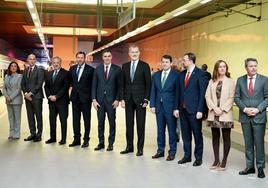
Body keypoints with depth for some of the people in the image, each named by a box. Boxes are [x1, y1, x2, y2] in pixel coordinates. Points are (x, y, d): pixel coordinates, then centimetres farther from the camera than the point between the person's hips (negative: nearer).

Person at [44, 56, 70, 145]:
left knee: (63, 120, 0)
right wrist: (49, 96, -4)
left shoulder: (65, 73, -4)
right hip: (51, 101, 6)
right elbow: (46, 87, 13)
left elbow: (65, 87, -11)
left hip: (62, 100, -5)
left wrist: (56, 96, -14)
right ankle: (53, 137, 16)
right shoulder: (49, 74, 15)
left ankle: (63, 138, 5)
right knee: (52, 119, 8)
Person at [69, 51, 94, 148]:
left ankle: (86, 140, 9)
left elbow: (93, 84, -3)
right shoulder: (72, 69, 9)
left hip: (85, 97, -4)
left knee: (86, 119, 3)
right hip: (75, 97, 5)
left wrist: (91, 95, -6)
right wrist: (74, 87, 12)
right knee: (75, 119, 8)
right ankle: (76, 139, 15)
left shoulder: (90, 69, -6)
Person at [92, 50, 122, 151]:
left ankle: (111, 144, 13)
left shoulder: (117, 69, 1)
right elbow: (94, 85, 7)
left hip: (111, 100, -2)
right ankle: (101, 143, 16)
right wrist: (94, 99, -1)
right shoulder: (97, 69, 8)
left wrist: (117, 99, -8)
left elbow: (119, 85, 0)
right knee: (100, 122, 6)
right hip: (99, 100, 2)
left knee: (112, 122, 4)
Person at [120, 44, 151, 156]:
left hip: (140, 99, -3)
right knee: (129, 123, 8)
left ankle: (140, 148, 9)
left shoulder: (144, 66, -1)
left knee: (140, 124, 2)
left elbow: (148, 84, -3)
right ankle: (129, 146, 17)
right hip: (128, 99, 4)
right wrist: (122, 98, 3)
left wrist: (146, 99, -10)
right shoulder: (125, 66, 10)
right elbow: (122, 83, 10)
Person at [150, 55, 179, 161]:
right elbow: (153, 91, 11)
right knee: (160, 130, 12)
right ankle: (160, 150, 23)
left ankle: (172, 152, 14)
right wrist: (152, 105, 2)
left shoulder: (176, 75, -5)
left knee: (172, 130, 4)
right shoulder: (156, 75, 10)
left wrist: (176, 108, -12)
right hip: (159, 106, 5)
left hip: (170, 107, -4)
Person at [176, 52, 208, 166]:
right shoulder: (182, 74, 11)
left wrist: (200, 110, -15)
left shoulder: (200, 74, -9)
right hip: (183, 109, 6)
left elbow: (202, 93, -11)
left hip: (194, 110, -6)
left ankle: (198, 158, 16)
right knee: (185, 134, 13)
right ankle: (187, 156, 25)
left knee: (197, 135, 5)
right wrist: (177, 108, 8)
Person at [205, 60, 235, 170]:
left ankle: (224, 161, 11)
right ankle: (216, 160, 19)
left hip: (225, 114, -3)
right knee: (215, 136, 9)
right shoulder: (211, 82, 9)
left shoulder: (230, 81, 1)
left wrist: (222, 109, -13)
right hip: (213, 114, 3)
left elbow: (231, 98, -5)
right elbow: (207, 96, 3)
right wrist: (214, 108, -10)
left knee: (226, 137, 2)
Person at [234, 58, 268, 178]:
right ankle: (250, 167, 19)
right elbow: (236, 97, 5)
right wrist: (244, 109, -9)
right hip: (245, 117, 2)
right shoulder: (240, 80, 6)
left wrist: (258, 109, -14)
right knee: (248, 143, 10)